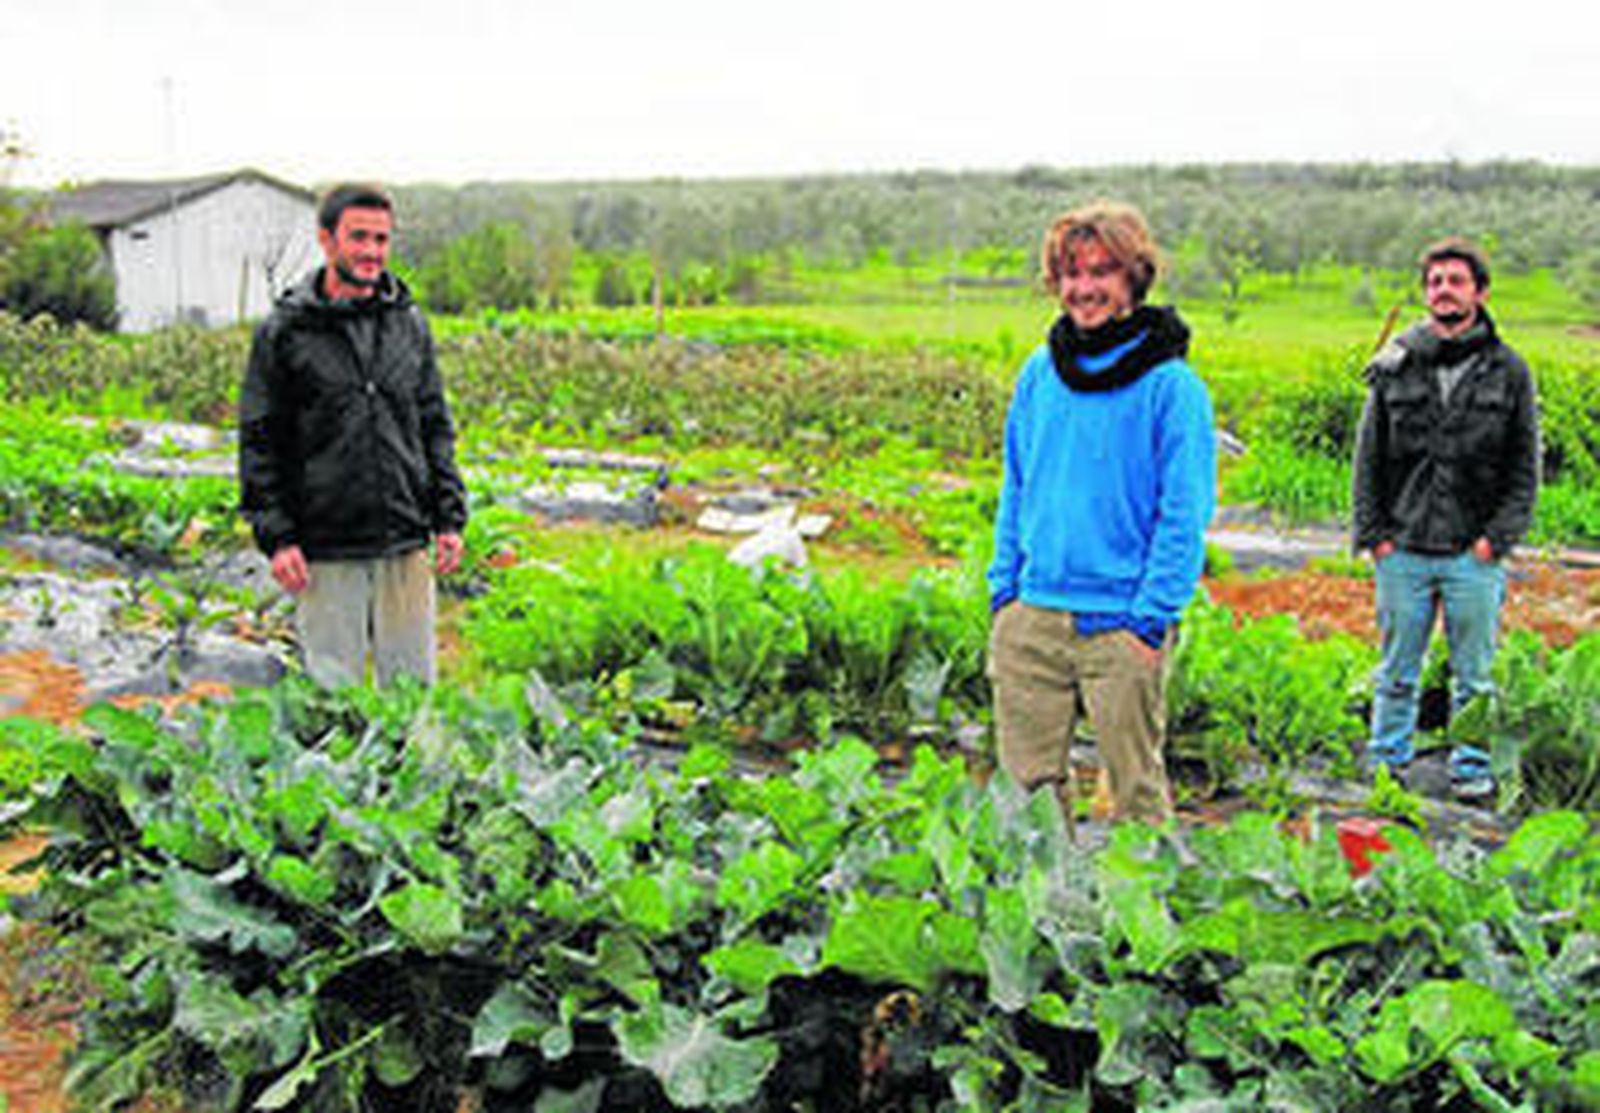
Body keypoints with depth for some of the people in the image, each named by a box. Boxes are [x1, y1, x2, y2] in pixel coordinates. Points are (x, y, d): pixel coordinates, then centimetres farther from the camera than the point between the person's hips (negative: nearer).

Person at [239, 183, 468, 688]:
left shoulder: (409, 324, 10)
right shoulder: (285, 331, -2)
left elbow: (435, 427, 14)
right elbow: (259, 443, -1)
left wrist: (449, 517, 7)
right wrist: (276, 537, -8)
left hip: (406, 544, 3)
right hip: (325, 550, -3)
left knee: (413, 685, 9)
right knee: (333, 691, 4)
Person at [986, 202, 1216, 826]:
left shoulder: (1171, 385, -6)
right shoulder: (1038, 374, 10)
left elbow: (1185, 511, -7)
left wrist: (1152, 615, -13)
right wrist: (1004, 586, 10)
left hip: (1121, 625, -5)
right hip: (1030, 617, 5)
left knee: (1136, 790, 6)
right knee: (1025, 781, 11)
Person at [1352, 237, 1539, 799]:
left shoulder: (1509, 372, 3)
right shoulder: (1396, 366, 4)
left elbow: (1525, 468, 4)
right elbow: (1368, 458, 7)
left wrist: (1497, 537, -6)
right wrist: (1373, 532, -1)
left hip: (1474, 554, -1)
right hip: (1403, 551, 1)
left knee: (1473, 673, 8)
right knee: (1398, 669, 9)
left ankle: (1472, 769, 20)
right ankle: (1386, 762, 21)